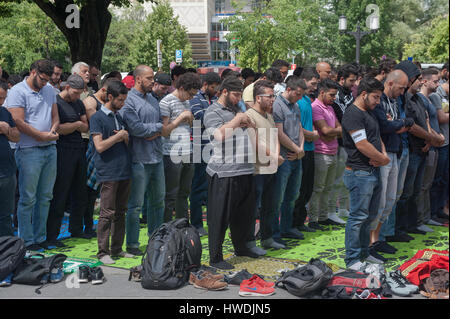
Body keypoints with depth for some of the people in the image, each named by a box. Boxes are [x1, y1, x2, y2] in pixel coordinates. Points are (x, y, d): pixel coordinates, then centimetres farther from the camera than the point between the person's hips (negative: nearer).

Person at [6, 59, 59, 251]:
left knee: (45, 197, 11)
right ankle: (26, 241, 6)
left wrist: (53, 129, -6)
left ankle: (40, 238, 20)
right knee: (28, 198, -2)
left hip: (50, 149, 7)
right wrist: (42, 136, -12)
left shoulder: (50, 90, 15)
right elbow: (19, 122, -14)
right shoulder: (17, 91, -6)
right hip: (29, 150, -6)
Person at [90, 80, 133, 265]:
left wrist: (126, 137, -2)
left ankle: (117, 248, 19)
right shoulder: (98, 118, -4)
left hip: (125, 171, 7)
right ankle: (103, 252, 0)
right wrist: (118, 136, -6)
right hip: (108, 172, -7)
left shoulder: (120, 117, 17)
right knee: (107, 213, -6)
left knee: (120, 212, 11)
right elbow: (100, 146, -13)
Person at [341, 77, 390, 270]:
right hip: (359, 173, -10)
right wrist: (383, 159, -8)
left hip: (374, 172, 10)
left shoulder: (369, 113, 18)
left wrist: (383, 155, -2)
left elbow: (377, 138, 20)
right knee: (358, 217, -5)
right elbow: (362, 145, -20)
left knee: (370, 216, 15)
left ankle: (363, 254, 25)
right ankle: (352, 260, 2)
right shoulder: (353, 114, -15)